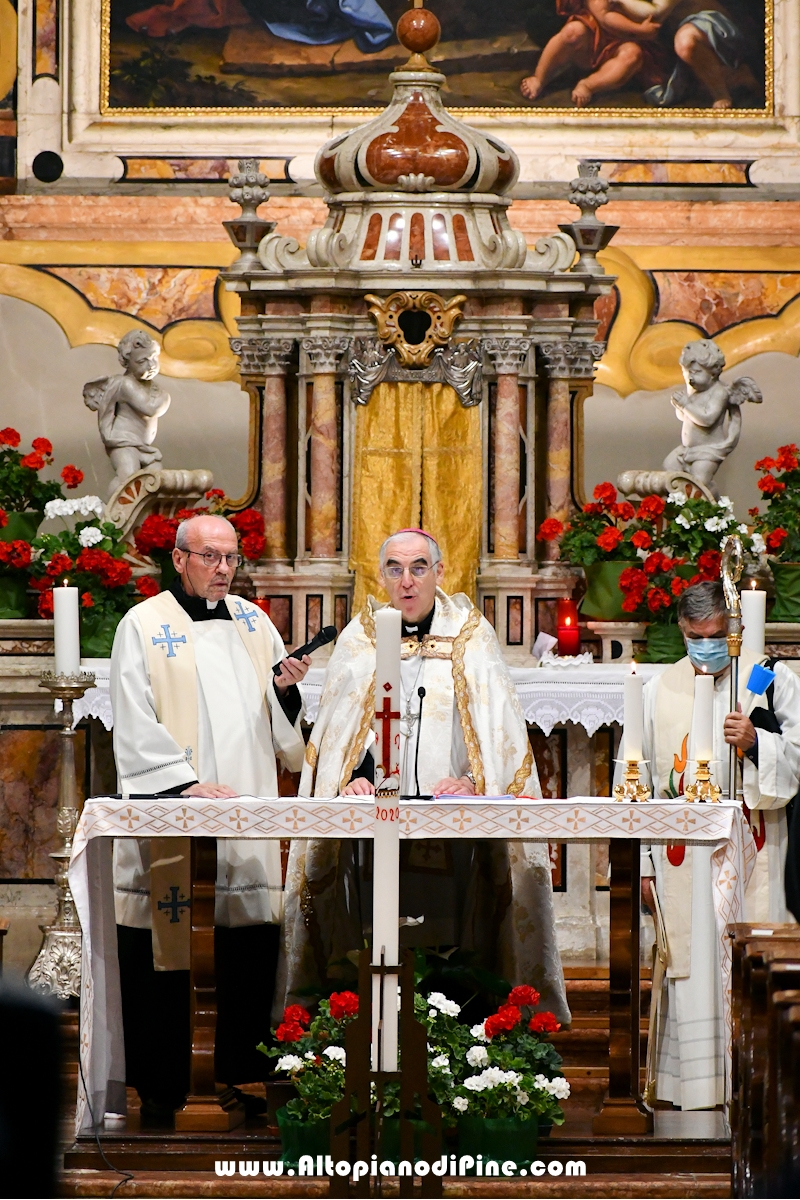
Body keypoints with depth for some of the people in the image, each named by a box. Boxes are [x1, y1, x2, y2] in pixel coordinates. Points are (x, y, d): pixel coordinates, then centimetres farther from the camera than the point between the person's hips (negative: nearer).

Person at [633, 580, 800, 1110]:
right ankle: (695, 1084, 3)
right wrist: (642, 864, 7)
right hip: (684, 858, 2)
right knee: (690, 965, -1)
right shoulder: (659, 690, 11)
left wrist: (756, 742, -17)